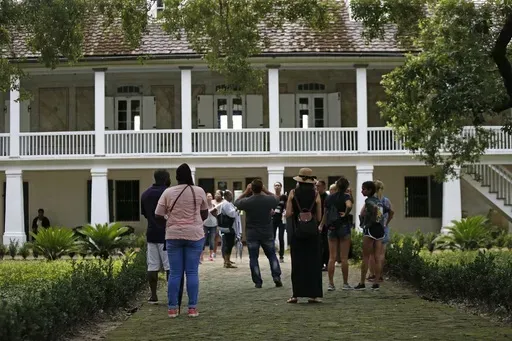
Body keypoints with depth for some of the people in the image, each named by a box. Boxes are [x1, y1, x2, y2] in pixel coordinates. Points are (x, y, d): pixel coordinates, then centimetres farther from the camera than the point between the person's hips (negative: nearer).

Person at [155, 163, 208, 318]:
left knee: (175, 273, 4)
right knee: (192, 272, 2)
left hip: (173, 236, 1)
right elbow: (205, 214, 11)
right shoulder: (199, 191, -1)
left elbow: (158, 215, 0)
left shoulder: (168, 192, -3)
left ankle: (172, 308, 5)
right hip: (194, 235, 0)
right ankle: (192, 308, 2)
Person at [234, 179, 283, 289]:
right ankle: (276, 277, 2)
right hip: (267, 233, 1)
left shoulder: (247, 201, -13)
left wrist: (246, 192, 10)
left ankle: (258, 282, 3)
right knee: (272, 255, 14)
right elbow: (276, 198, 15)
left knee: (253, 258, 5)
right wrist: (265, 190, 12)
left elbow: (236, 202, 8)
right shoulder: (269, 200, -9)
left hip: (252, 234, -1)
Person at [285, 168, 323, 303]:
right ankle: (314, 294, 6)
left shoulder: (293, 193, -3)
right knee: (313, 262, 6)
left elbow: (288, 213, -6)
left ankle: (296, 294, 4)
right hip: (312, 231, 0)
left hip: (296, 231, 0)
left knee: (297, 263, 6)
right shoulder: (316, 195, -3)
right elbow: (319, 217, -1)